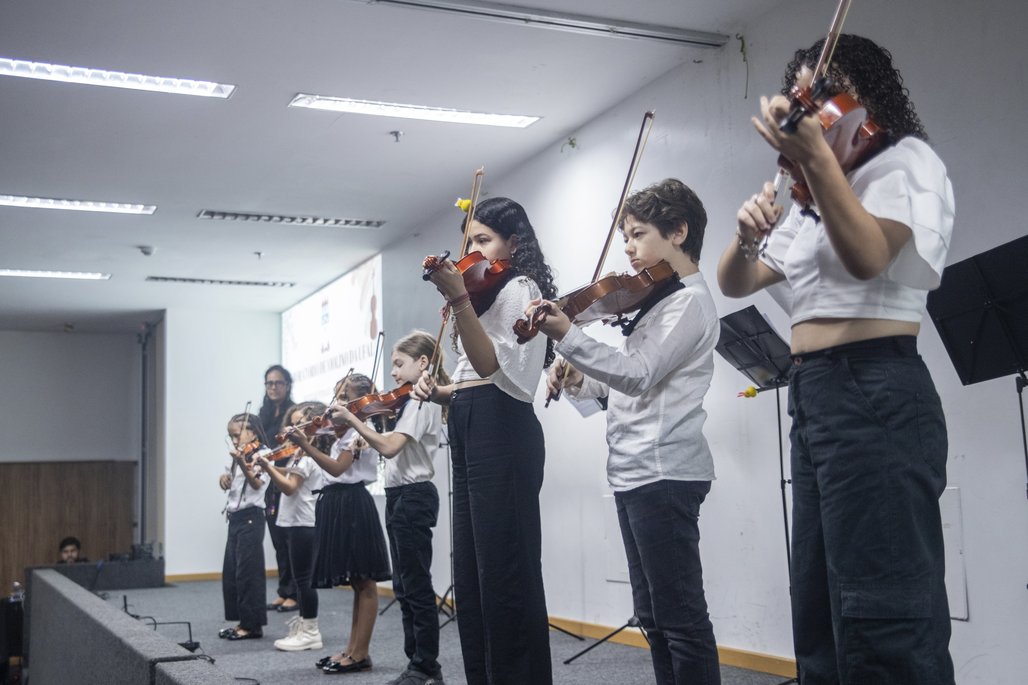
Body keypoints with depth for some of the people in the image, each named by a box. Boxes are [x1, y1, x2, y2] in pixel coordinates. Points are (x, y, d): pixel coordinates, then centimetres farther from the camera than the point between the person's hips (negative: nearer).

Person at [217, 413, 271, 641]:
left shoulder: (262, 454, -10)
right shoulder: (240, 458, 18)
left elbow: (257, 483, -25)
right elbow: (231, 484, 25)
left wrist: (242, 464, -42)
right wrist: (226, 476, 3)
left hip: (250, 518, -10)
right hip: (235, 518, 10)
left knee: (248, 571, -8)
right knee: (230, 572, 11)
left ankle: (253, 624, -2)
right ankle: (242, 621, 18)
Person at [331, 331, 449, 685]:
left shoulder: (422, 400, -13)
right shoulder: (415, 400, 17)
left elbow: (389, 447, -24)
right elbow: (390, 444, 12)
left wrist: (352, 420, -20)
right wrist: (356, 422, 1)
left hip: (413, 497, -10)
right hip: (401, 496, 10)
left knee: (417, 586, -5)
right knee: (404, 586, 12)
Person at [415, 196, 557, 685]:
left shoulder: (519, 288, -4)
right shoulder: (489, 293, 24)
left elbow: (491, 363, -20)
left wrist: (458, 298, -28)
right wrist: (442, 392, 6)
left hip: (500, 429, -10)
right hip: (470, 430, 10)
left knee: (504, 570, -9)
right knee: (472, 571, 12)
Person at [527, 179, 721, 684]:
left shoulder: (690, 301, -10)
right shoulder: (657, 300, 19)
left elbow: (640, 374, -22)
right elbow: (626, 381, 23)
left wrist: (567, 337, -30)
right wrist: (578, 380, 4)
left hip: (663, 472, -10)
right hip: (636, 472, 10)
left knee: (680, 616, -7)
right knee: (652, 615, 14)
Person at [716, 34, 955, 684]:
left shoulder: (905, 158, 0)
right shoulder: (813, 204, 23)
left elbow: (867, 257, -19)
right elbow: (734, 283, 15)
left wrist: (817, 159, -30)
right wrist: (747, 236, -6)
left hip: (875, 394, -9)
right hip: (815, 396, 9)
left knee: (885, 620, -11)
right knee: (823, 612, 14)